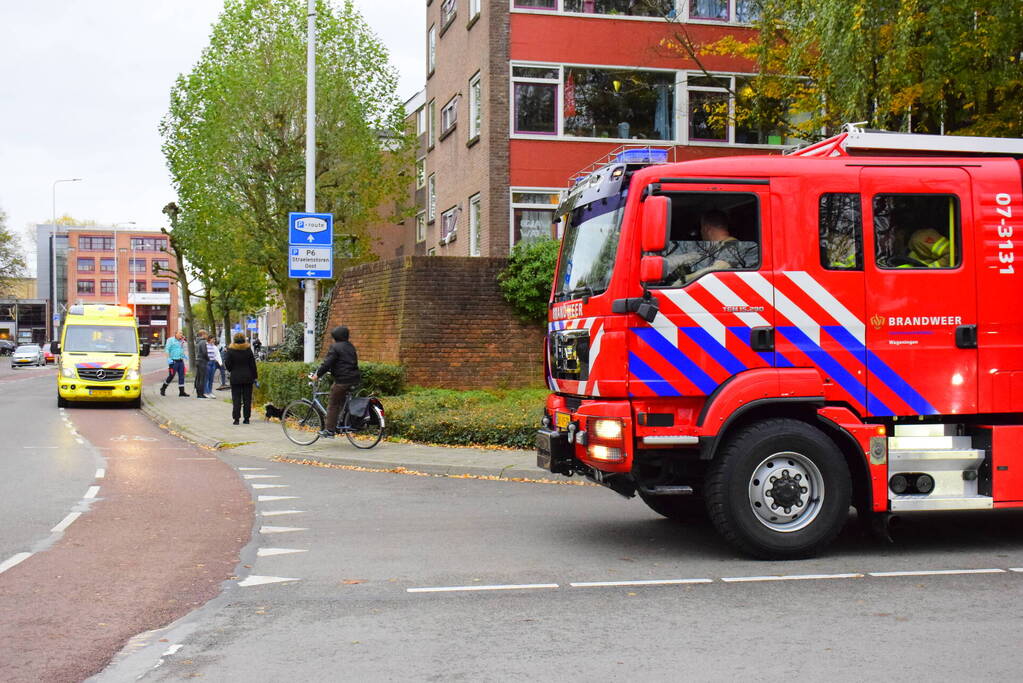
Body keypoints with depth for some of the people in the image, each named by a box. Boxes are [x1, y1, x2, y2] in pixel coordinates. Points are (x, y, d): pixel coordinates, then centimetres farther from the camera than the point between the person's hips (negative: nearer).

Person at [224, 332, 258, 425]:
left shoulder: (230, 350, -7)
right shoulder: (248, 349, -3)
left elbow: (227, 364, -2)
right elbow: (253, 364, 0)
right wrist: (255, 376, 7)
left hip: (235, 378, -1)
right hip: (247, 378, 1)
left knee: (236, 399, 3)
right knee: (247, 398, 7)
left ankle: (236, 418, -2)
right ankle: (246, 418, 8)